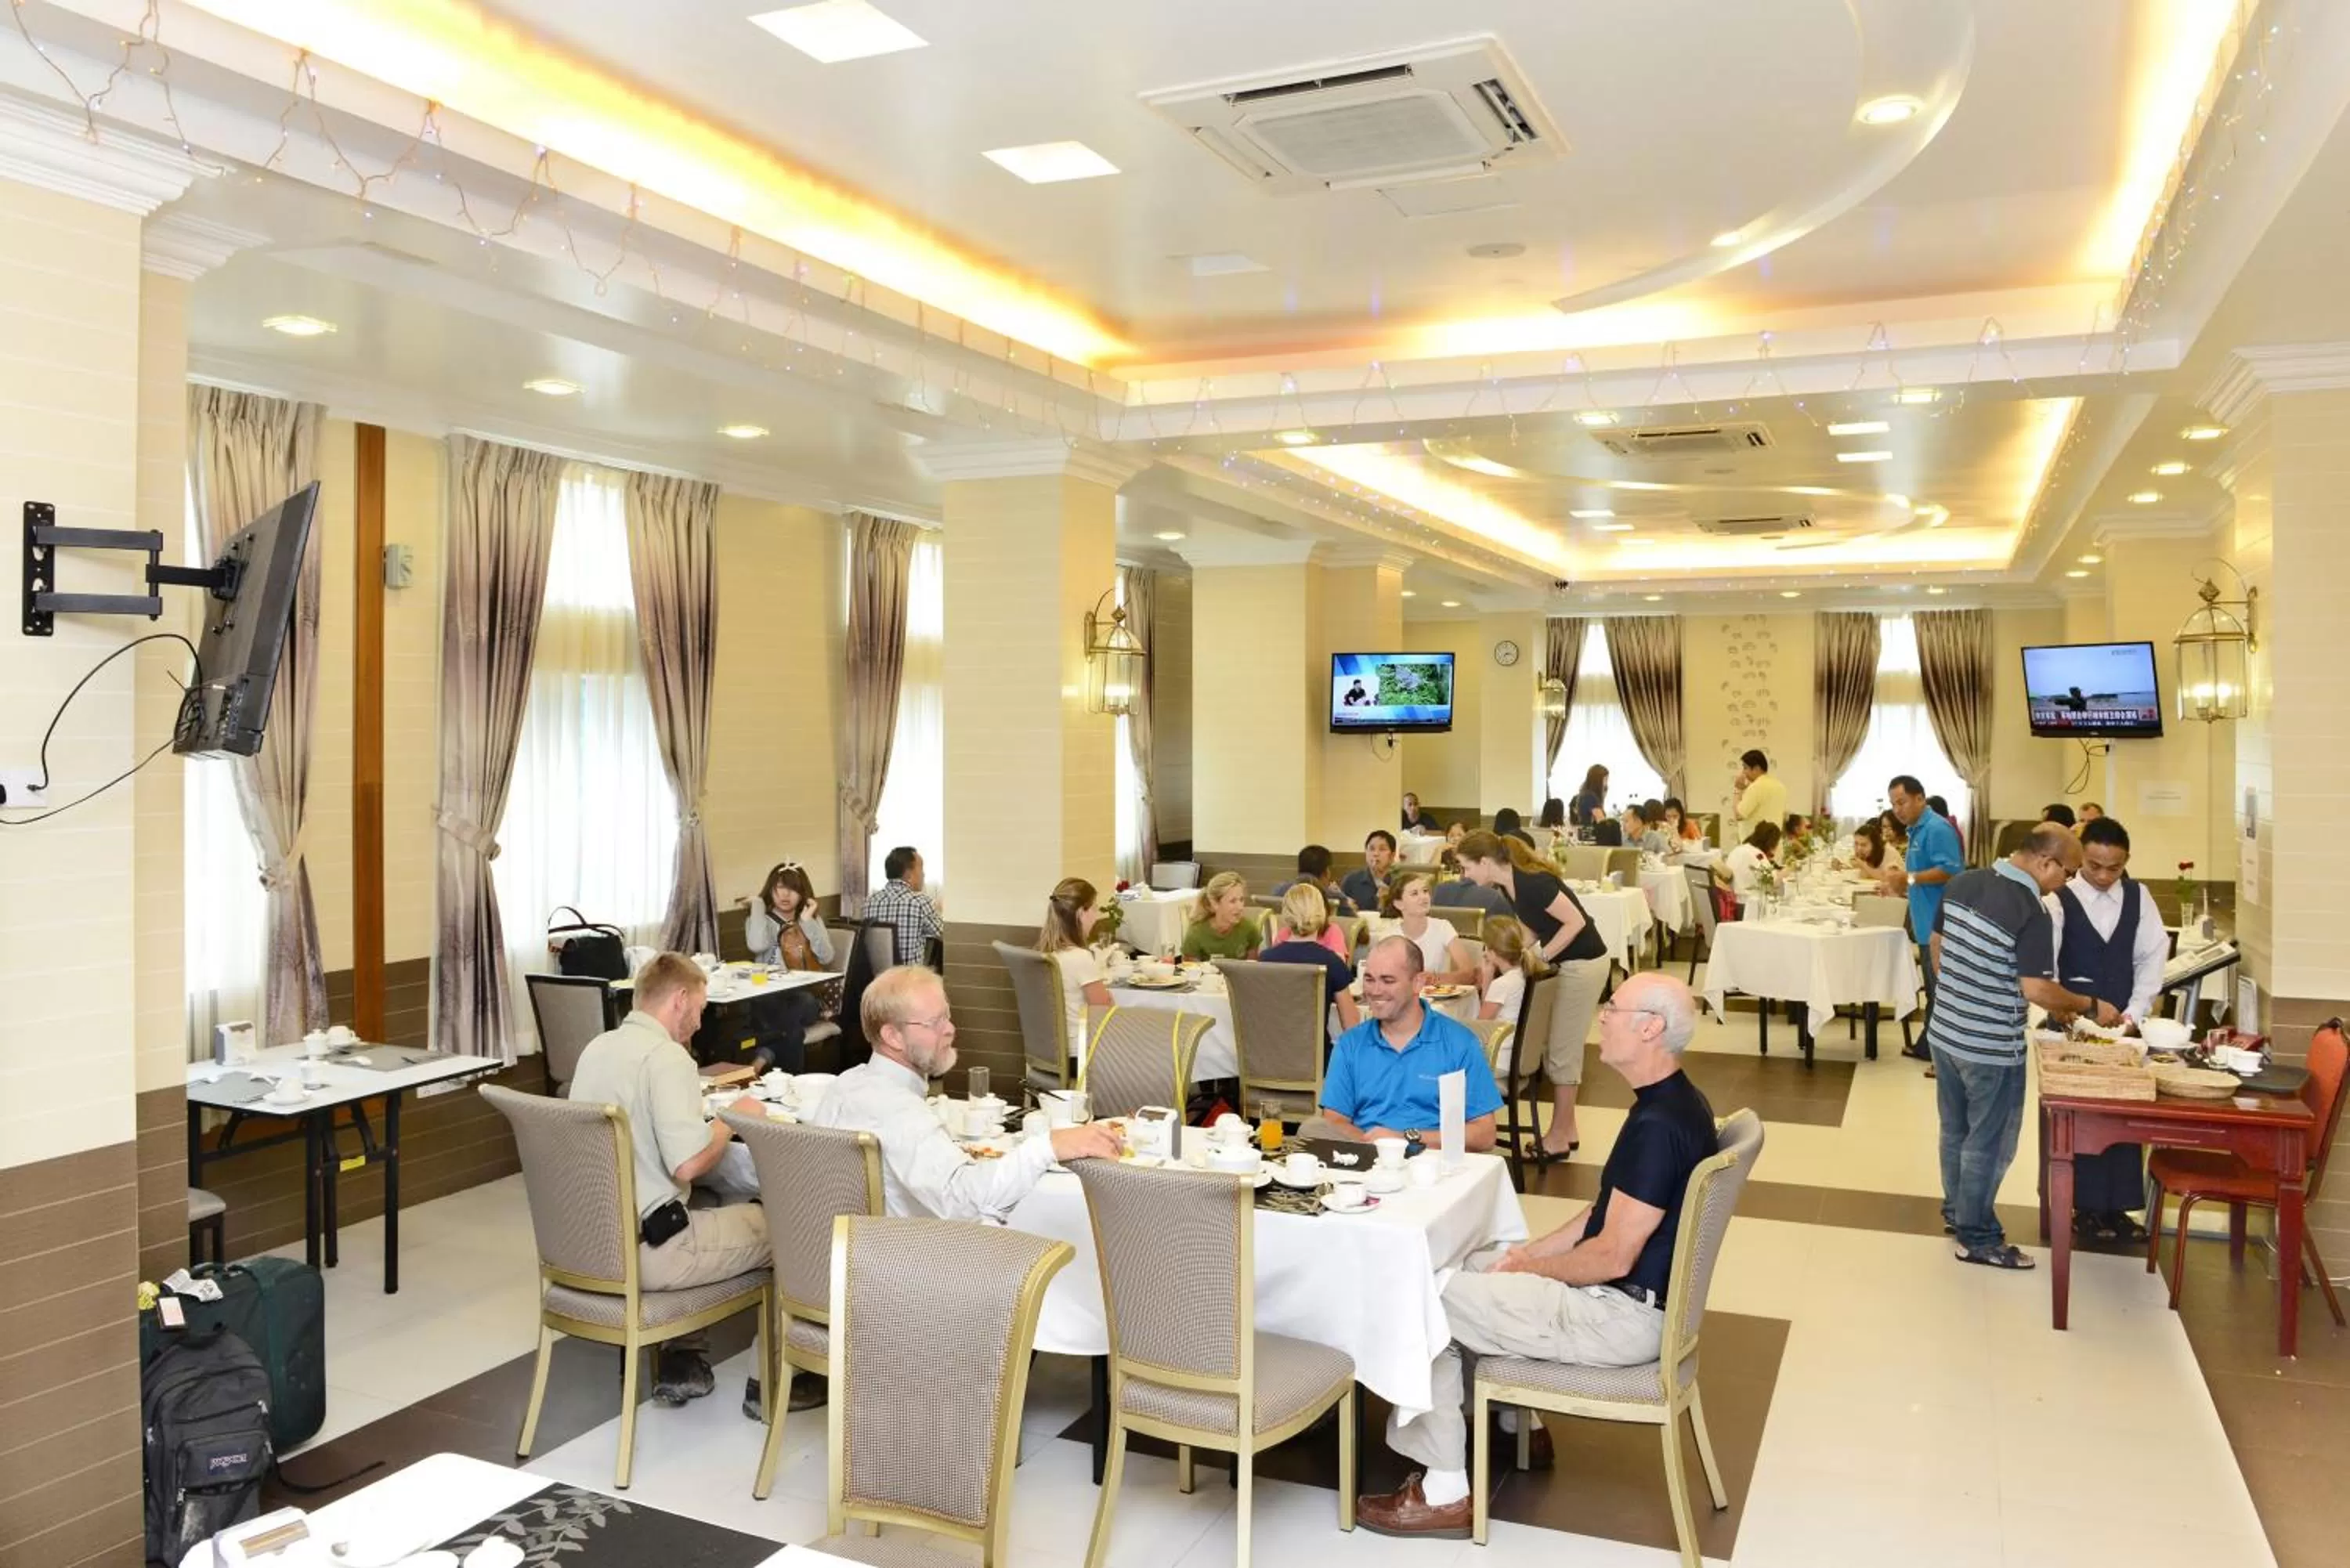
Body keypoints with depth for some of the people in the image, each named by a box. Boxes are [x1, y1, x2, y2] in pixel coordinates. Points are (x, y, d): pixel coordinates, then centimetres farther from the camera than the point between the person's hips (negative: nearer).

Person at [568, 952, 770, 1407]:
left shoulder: (596, 1049, 9)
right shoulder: (667, 1056, -18)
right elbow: (687, 1164, -27)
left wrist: (710, 1120, 17)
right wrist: (733, 1120, -10)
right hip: (644, 1251, -9)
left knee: (694, 1219, 33)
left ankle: (682, 1362, 28)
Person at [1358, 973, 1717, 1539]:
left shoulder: (1659, 1125, -27)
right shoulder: (1674, 1102, 7)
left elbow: (1613, 1256, -25)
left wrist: (1530, 1268, -10)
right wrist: (1531, 1252, 7)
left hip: (1623, 1316, -10)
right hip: (1629, 1295, 10)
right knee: (1466, 1266, 19)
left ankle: (1445, 1493, 0)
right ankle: (1517, 1426, 28)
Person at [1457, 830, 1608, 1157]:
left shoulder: (1531, 883, -25)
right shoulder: (1508, 887, 2)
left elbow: (1575, 922, -24)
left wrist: (1540, 958, -19)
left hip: (1584, 964, -9)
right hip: (1566, 965, 9)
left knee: (1562, 1052, 0)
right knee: (1560, 1049, 15)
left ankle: (1559, 1138, 11)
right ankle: (1566, 1131, 26)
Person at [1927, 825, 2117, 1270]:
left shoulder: (1961, 883, 0)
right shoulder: (2032, 913, -22)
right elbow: (2035, 990, -22)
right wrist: (2090, 1006, -7)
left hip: (1944, 1032, 7)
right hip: (1991, 1048, -7)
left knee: (1955, 1130, 22)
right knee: (1987, 1143, 8)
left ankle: (1955, 1210, 38)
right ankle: (1977, 1238, 20)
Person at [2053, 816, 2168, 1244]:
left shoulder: (2139, 896, 2)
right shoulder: (2060, 901, -9)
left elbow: (2153, 957, 4)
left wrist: (2135, 1012, -5)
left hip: (2124, 1023, 3)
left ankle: (2118, 1206, 17)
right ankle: (2087, 1206, 14)